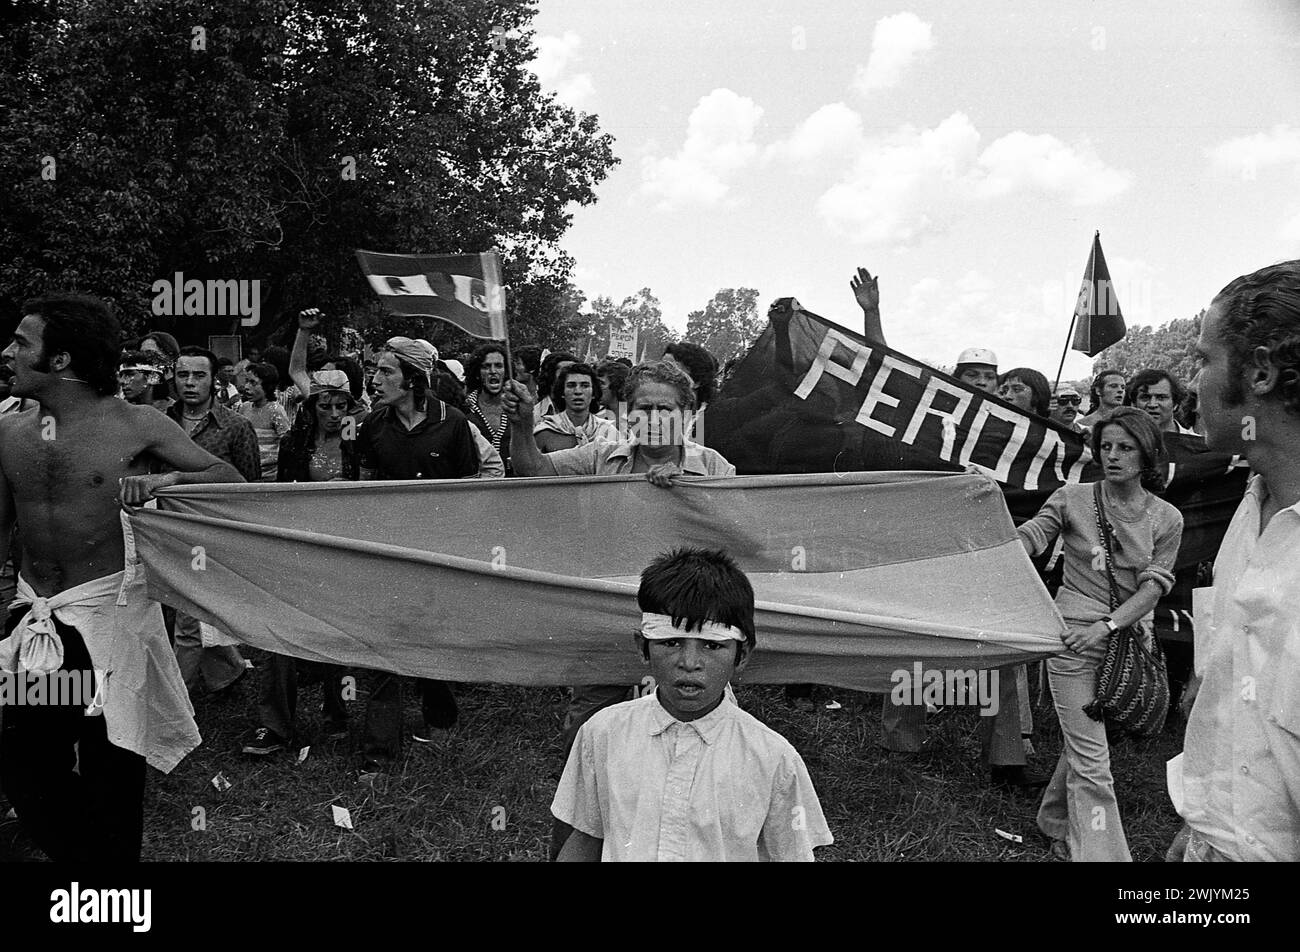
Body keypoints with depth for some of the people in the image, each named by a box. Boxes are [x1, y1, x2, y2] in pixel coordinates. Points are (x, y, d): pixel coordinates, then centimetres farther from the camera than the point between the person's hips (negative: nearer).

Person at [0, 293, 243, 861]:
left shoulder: (136, 425, -6)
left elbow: (230, 477, -4)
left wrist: (167, 480, -22)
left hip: (111, 615, -4)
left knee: (110, 767, 2)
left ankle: (112, 857, 24)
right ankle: (76, 854, 31)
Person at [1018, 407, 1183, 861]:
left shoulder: (1166, 519, 3)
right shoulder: (1073, 499, -2)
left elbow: (1155, 585, -3)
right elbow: (1026, 538, -10)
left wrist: (1107, 624, -15)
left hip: (1128, 637, 3)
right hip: (1074, 636, -3)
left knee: (1082, 743, 15)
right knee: (1091, 759, -5)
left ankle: (1058, 823, 36)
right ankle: (1100, 854, -1)